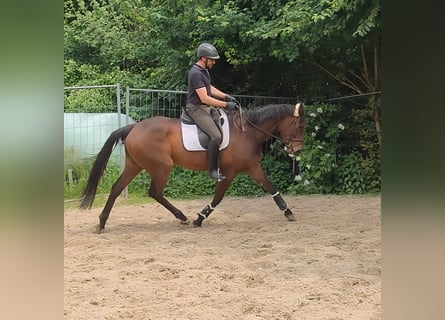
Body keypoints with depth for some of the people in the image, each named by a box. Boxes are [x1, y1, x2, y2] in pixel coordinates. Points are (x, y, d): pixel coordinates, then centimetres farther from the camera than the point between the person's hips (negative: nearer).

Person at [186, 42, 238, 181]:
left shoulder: (204, 70, 11)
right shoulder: (196, 73, -22)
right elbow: (204, 98, -26)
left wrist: (225, 96, 12)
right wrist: (225, 105, -22)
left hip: (207, 107, 11)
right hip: (197, 109, -11)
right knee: (216, 136, -25)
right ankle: (212, 170, -15)